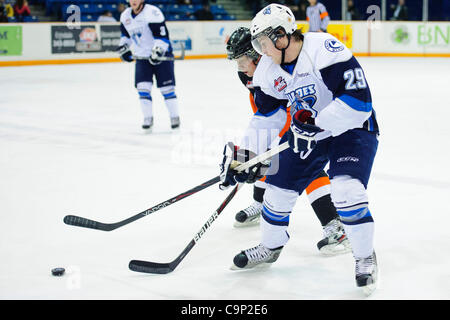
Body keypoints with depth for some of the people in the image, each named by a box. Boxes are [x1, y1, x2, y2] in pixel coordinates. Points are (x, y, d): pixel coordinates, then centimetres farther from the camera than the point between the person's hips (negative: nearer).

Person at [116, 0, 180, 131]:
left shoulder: (152, 12, -18)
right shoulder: (125, 15, 6)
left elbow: (162, 34, -21)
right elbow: (126, 33, 23)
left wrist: (158, 51, -31)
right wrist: (123, 47, 10)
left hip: (161, 56, -6)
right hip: (142, 57, 6)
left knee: (166, 87, -4)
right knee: (143, 87, -5)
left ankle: (175, 117, 9)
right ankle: (148, 118, 5)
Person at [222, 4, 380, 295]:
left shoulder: (324, 50, -28)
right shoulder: (269, 69, -4)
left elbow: (358, 99, -31)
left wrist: (316, 121, -31)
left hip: (351, 128, -7)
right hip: (306, 132, 7)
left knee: (346, 189, -26)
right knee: (278, 188, 7)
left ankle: (365, 258, -4)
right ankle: (270, 247, 34)